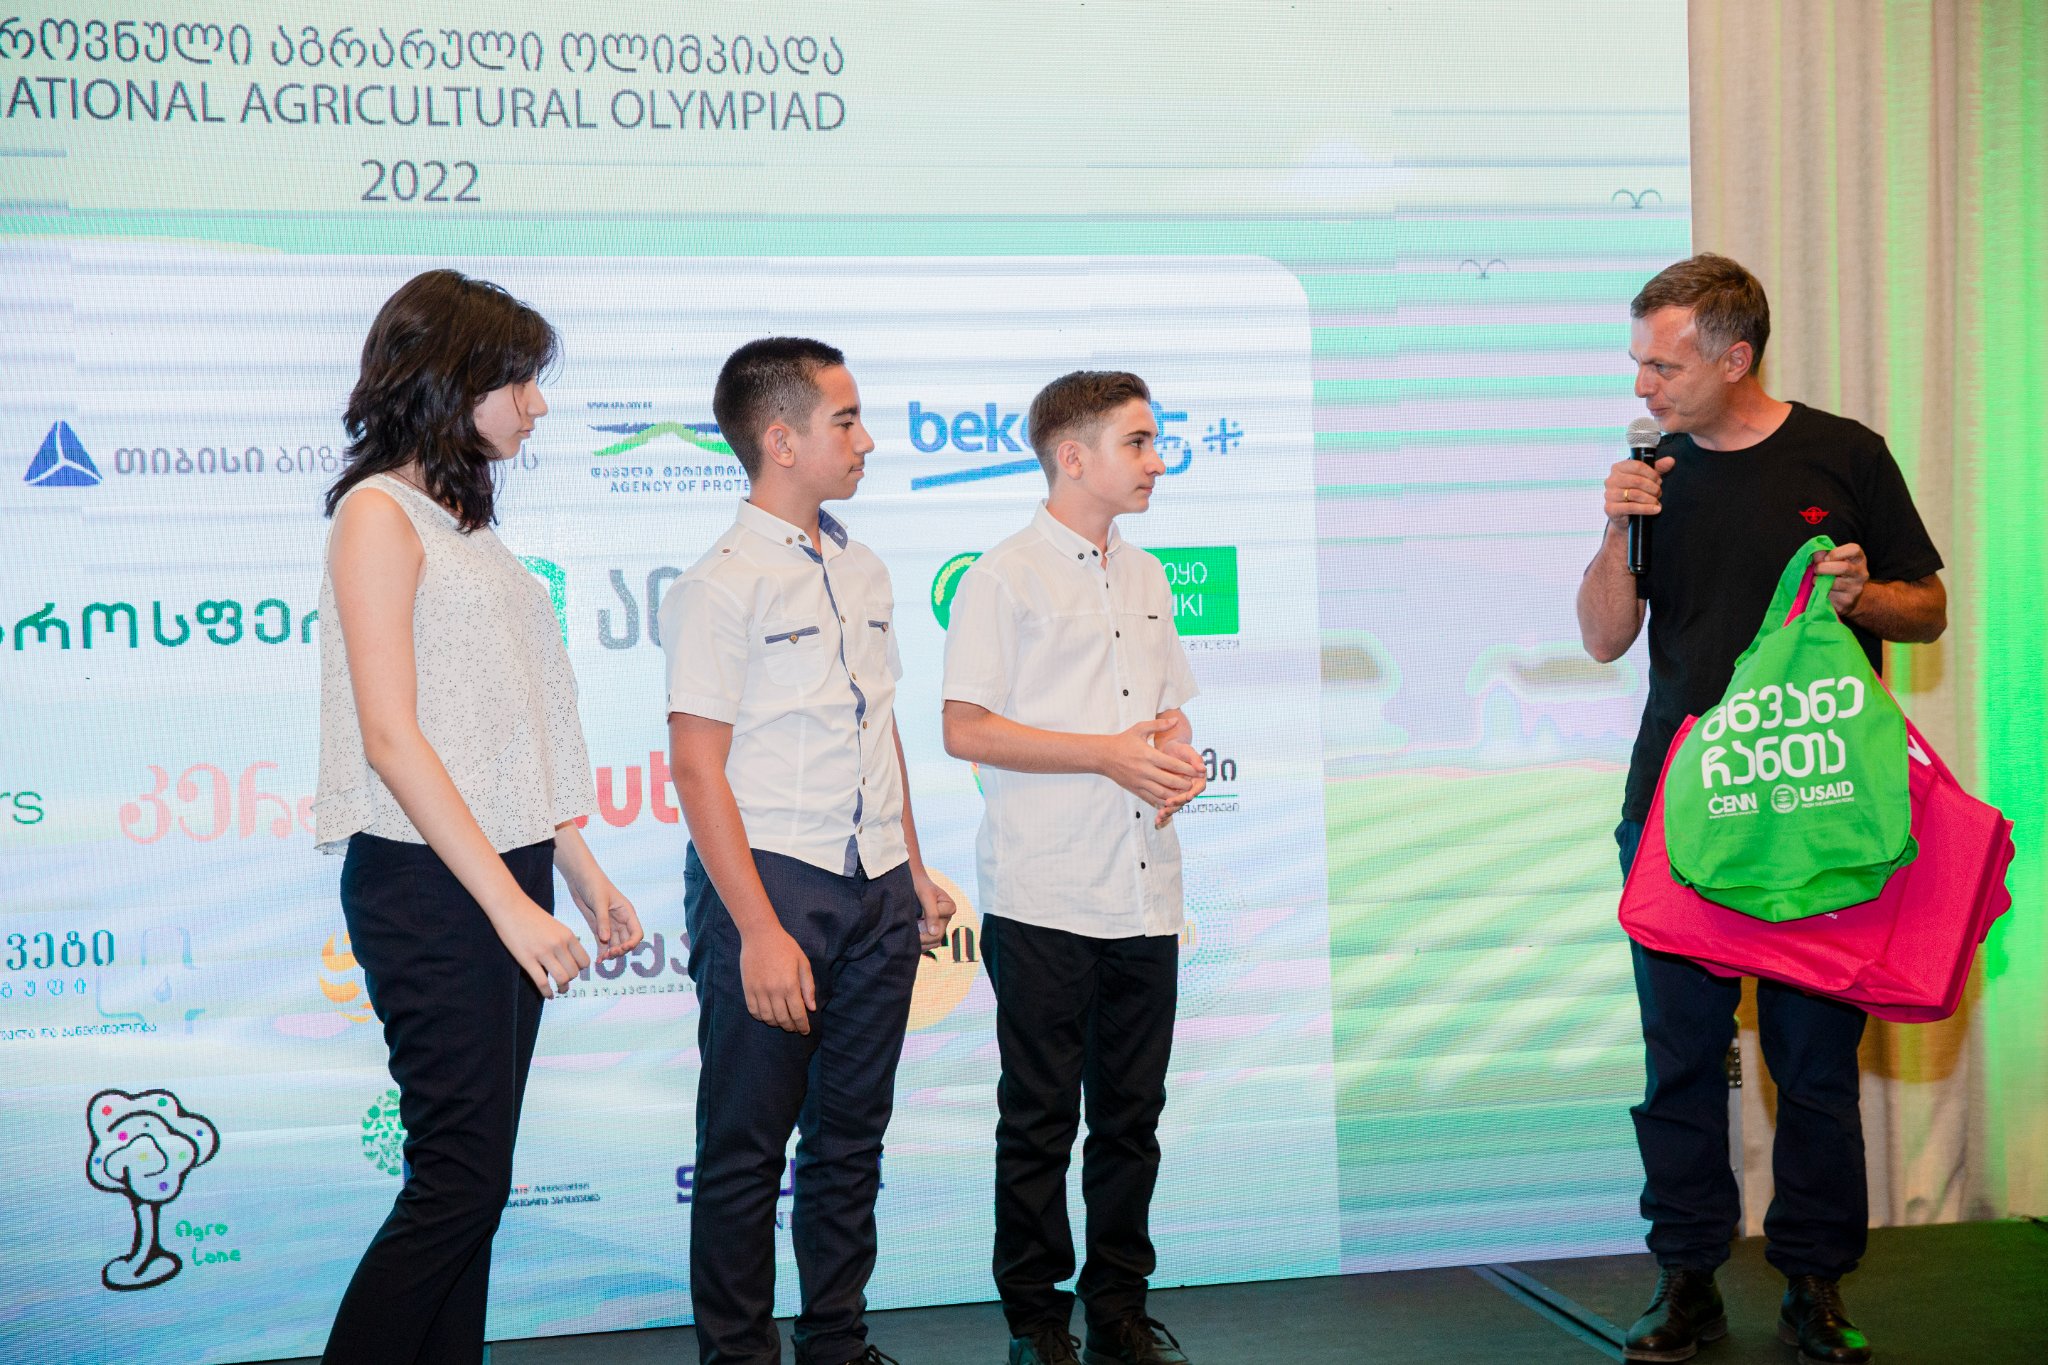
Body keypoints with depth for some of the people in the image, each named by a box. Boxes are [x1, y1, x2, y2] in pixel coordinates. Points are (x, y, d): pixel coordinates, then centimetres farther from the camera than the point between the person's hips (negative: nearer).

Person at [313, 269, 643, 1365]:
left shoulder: (465, 519, 17)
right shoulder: (380, 512, -8)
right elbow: (391, 738, -16)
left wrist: (584, 876, 15)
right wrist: (513, 904, -18)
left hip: (503, 870, 8)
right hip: (427, 880, -8)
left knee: (474, 1180, 9)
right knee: (459, 1179, -7)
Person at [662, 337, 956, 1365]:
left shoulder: (862, 572, 13)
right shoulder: (723, 584, -10)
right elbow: (697, 765, -13)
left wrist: (914, 872, 18)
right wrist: (759, 929, -19)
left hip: (876, 891, 7)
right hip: (771, 878, -7)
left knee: (852, 1132, 14)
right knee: (747, 1144, 3)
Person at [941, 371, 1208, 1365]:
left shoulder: (1146, 578, 16)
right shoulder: (1004, 576, -5)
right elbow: (966, 730, -11)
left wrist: (1179, 755, 0)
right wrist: (1110, 753, -15)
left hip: (1145, 893, 6)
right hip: (1044, 899, -6)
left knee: (1132, 1115, 12)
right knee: (1040, 1120, 4)